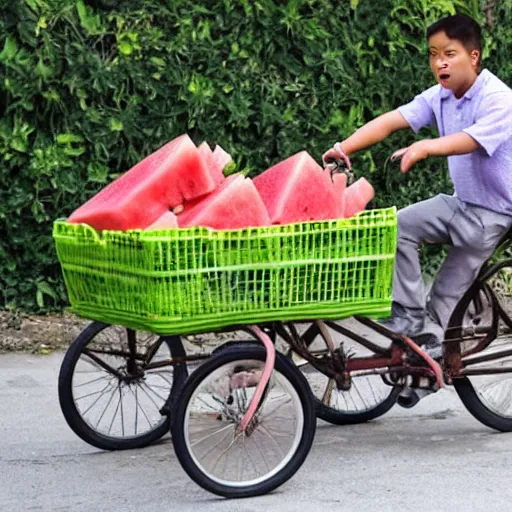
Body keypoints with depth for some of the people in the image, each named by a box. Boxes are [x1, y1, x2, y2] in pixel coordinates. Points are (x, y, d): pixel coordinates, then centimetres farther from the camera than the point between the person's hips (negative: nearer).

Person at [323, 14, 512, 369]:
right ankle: (410, 313, -3)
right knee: (400, 226, -10)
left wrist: (425, 147, -58)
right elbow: (390, 120, -14)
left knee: (448, 296, -3)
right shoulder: (440, 97, -3)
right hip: (461, 201, 7)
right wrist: (344, 148, -27)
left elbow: (471, 140, -41)